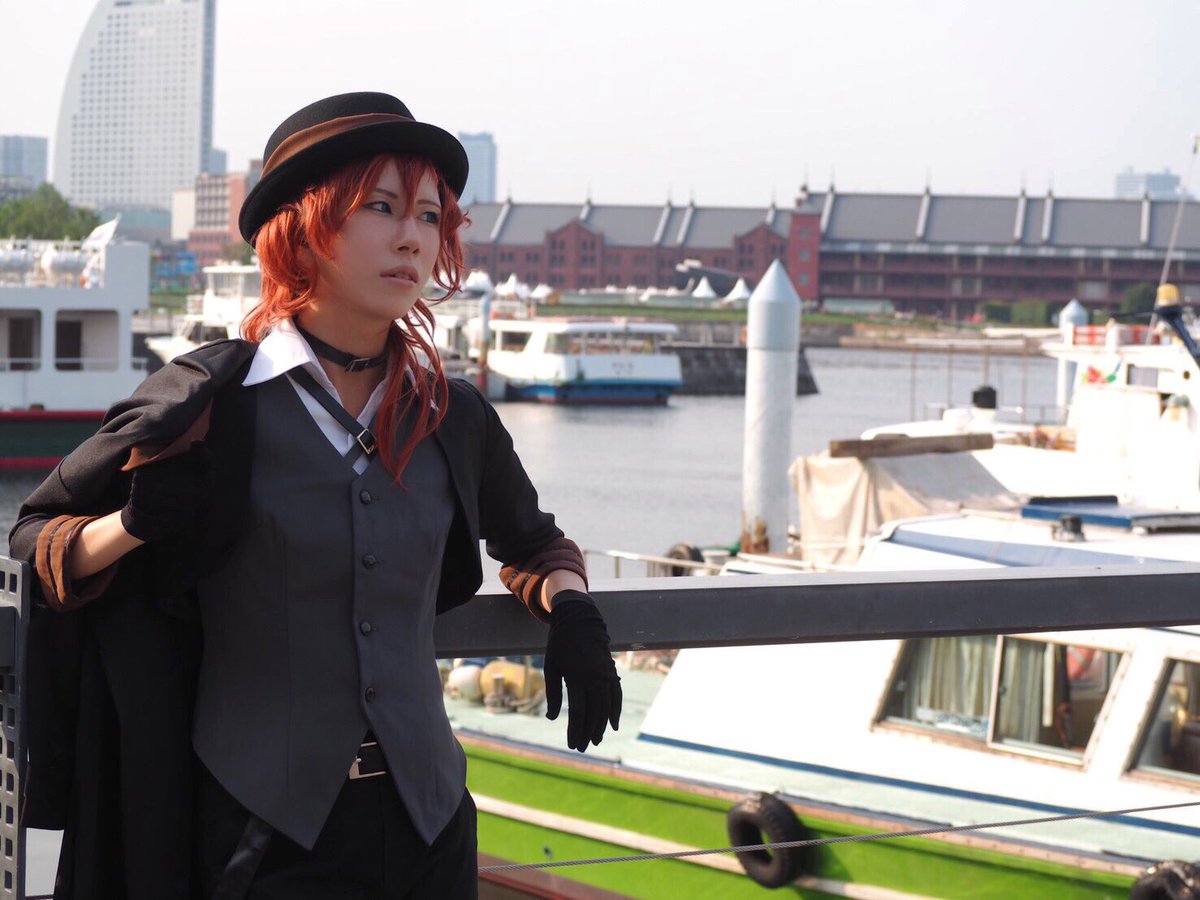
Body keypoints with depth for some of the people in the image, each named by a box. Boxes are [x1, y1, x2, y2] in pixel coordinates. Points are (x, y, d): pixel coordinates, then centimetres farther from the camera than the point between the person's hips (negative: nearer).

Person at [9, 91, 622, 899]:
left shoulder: (452, 417, 5)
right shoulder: (210, 402, -7)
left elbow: (532, 543, 24)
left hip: (429, 828, 4)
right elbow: (34, 533, 2)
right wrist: (132, 525, -19)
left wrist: (571, 609, 3)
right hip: (267, 833, -4)